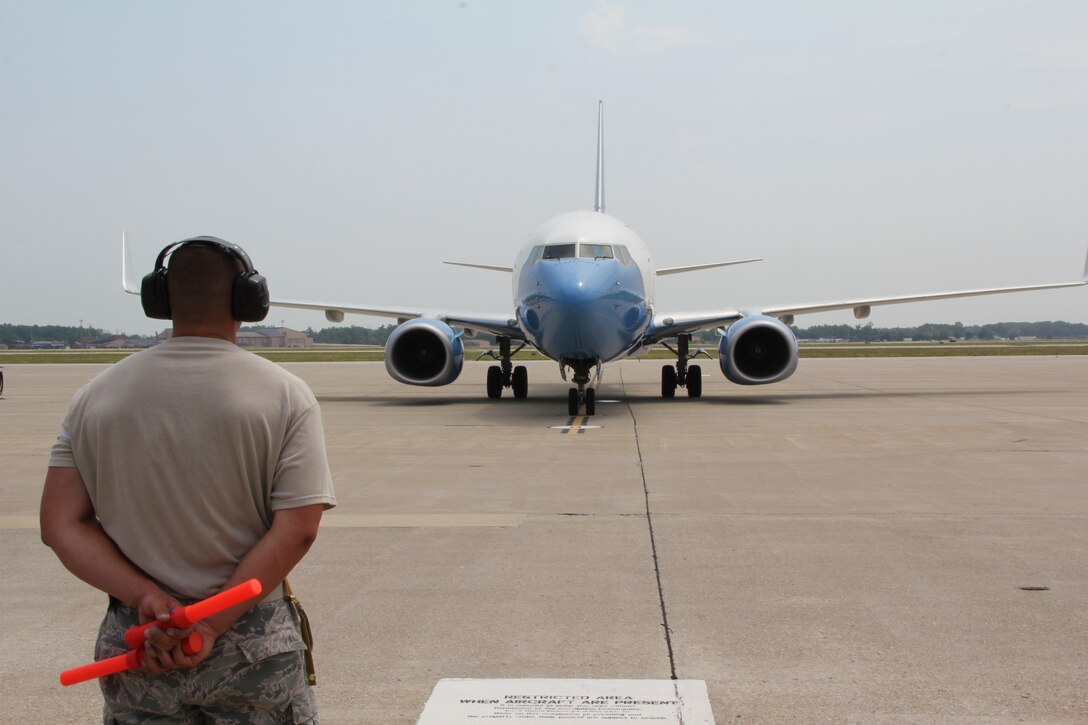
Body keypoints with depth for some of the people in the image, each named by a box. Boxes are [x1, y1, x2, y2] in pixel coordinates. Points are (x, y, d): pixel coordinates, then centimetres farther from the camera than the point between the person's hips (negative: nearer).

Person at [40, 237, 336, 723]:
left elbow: (61, 526, -4)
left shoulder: (96, 396, 1)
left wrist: (146, 599, -11)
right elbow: (297, 530, -16)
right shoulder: (285, 395, -7)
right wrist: (209, 625, -15)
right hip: (255, 650, -2)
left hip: (132, 644, 3)